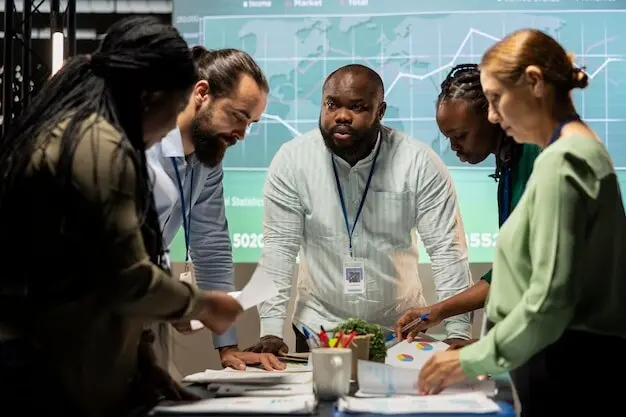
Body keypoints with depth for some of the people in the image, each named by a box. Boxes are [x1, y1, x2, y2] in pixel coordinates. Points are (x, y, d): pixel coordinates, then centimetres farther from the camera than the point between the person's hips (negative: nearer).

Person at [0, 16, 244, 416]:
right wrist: (203, 305, 1)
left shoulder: (60, 133, 15)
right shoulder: (101, 146, -15)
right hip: (51, 373, -10)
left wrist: (141, 360, 12)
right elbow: (127, 280, -16)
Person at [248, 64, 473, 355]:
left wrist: (458, 332, -15)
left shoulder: (420, 162, -9)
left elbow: (447, 250, -8)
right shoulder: (291, 159, -7)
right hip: (317, 329, 0)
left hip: (398, 330, 0)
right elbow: (278, 248, -6)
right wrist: (271, 331, -12)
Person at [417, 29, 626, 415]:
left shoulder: (562, 161, -15)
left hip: (569, 370, -9)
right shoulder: (583, 150, 15)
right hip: (578, 363, 9)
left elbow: (550, 299, -21)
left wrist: (472, 360, -12)